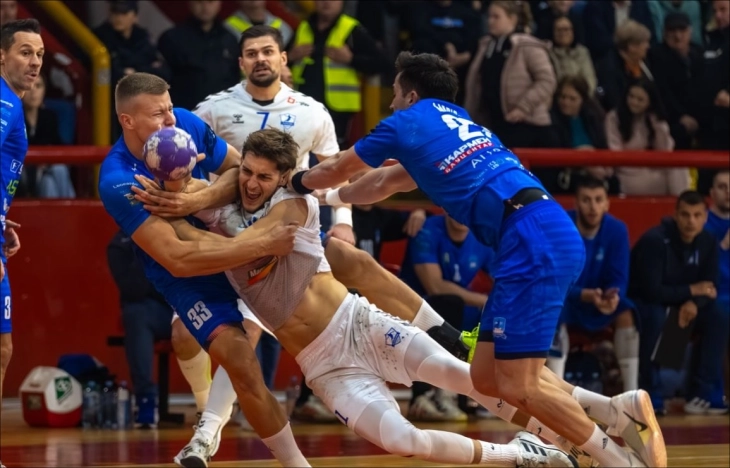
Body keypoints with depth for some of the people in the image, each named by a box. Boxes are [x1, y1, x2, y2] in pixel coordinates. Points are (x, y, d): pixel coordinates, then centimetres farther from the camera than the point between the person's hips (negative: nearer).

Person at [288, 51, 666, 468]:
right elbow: (385, 183, 46)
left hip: (532, 241, -9)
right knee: (488, 377, 11)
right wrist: (327, 197, 58)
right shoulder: (458, 121, 30)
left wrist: (298, 183, 45)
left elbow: (334, 171, 24)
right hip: (553, 234, 9)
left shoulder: (406, 123, 7)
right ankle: (621, 410, 5)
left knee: (516, 386, -9)